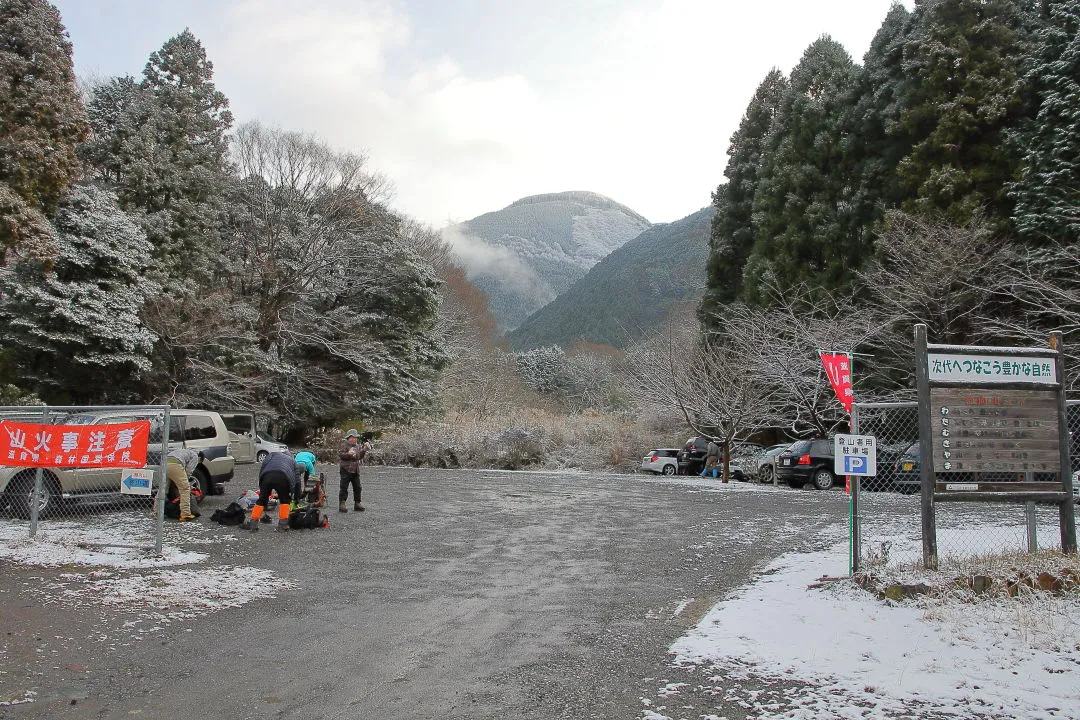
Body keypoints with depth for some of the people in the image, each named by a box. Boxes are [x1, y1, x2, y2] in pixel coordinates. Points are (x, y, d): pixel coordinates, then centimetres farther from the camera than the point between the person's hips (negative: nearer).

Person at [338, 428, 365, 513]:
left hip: (355, 470, 7)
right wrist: (348, 454, -30)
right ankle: (342, 504, -2)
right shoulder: (344, 445, -6)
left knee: (357, 488, 9)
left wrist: (363, 450, 1)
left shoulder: (358, 446, 14)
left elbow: (360, 456, 17)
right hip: (346, 469, -7)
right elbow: (340, 454, -15)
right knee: (344, 488, -5)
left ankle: (357, 503, 18)